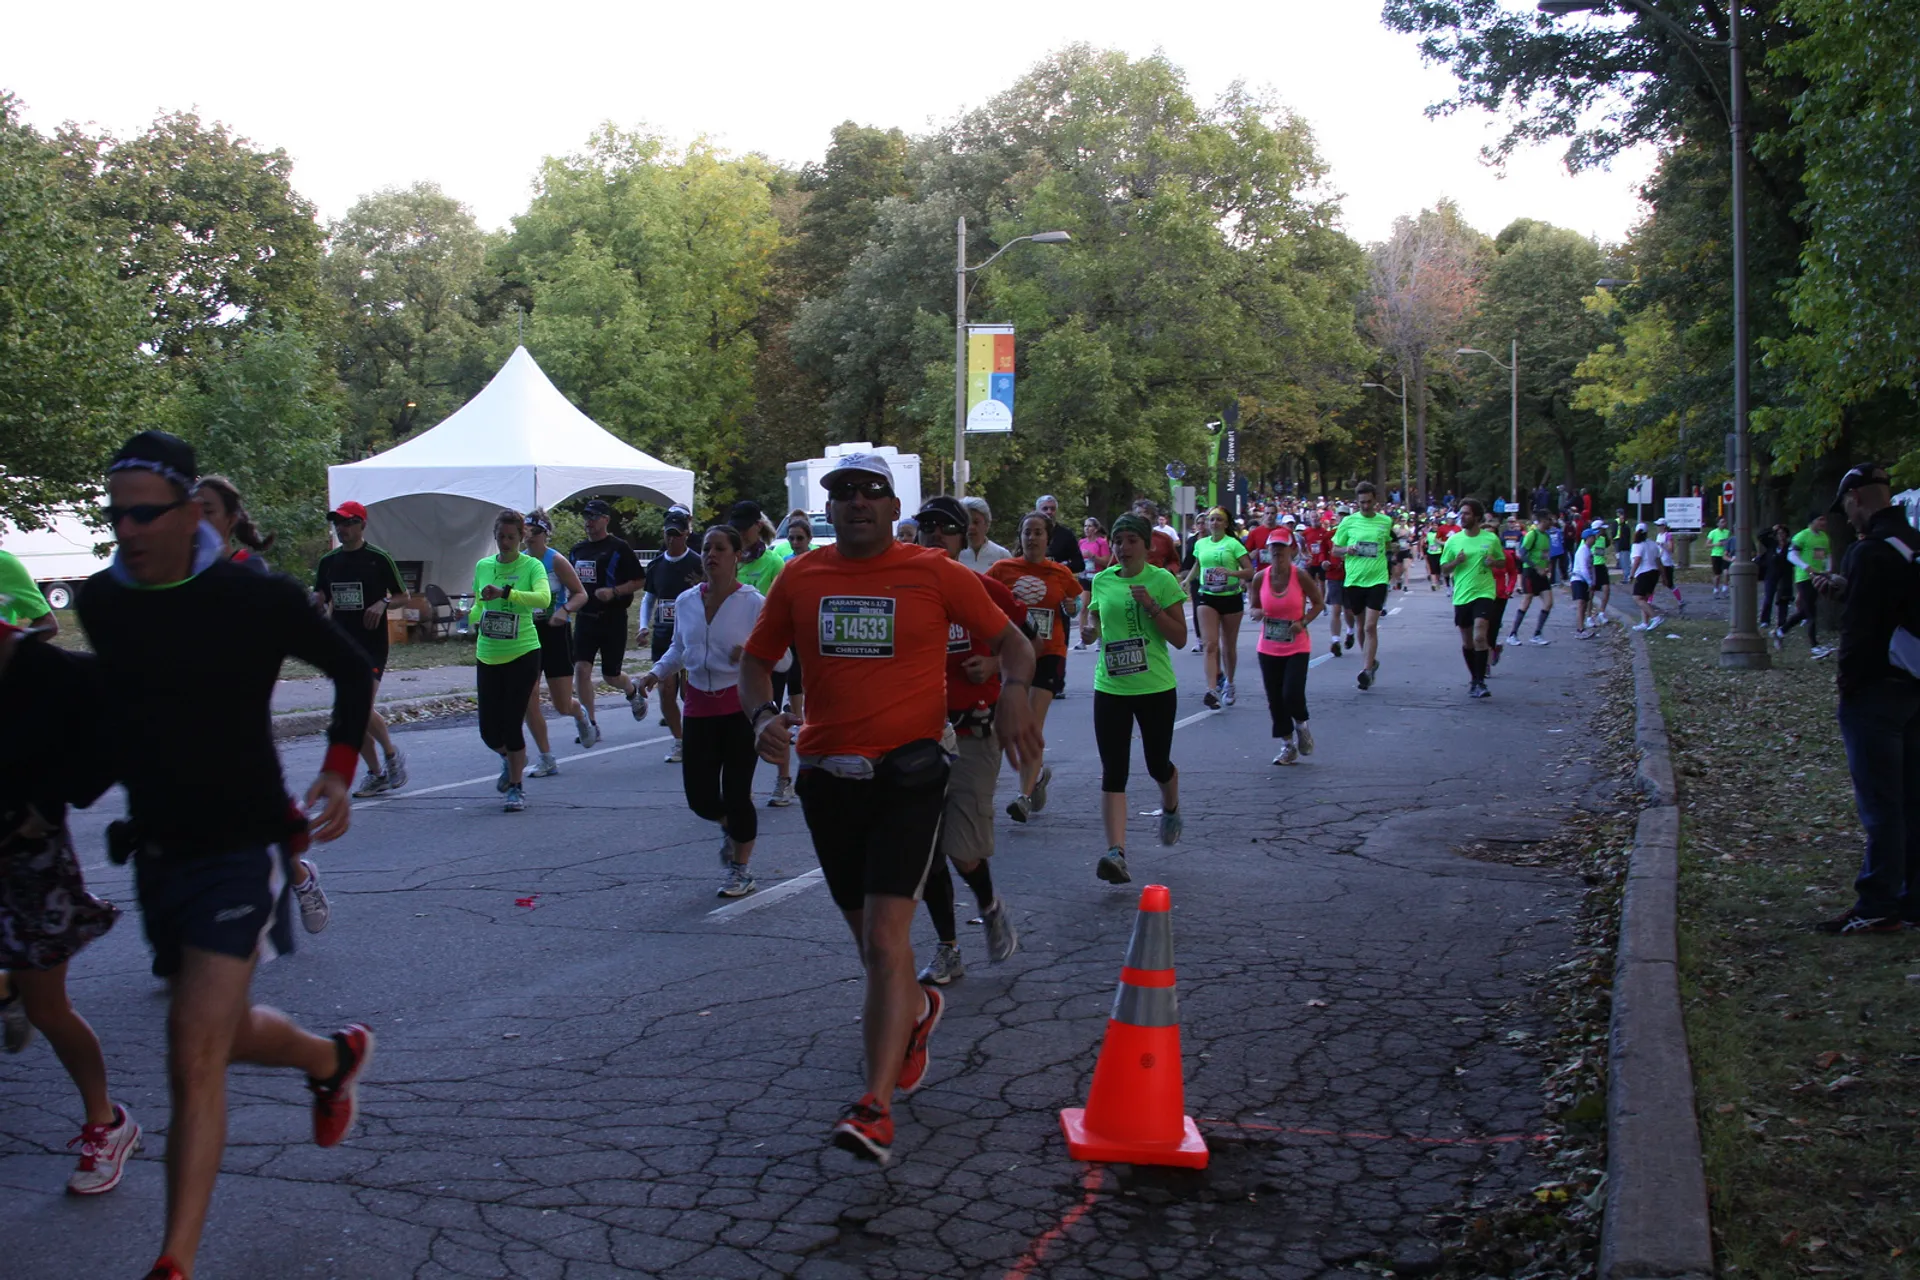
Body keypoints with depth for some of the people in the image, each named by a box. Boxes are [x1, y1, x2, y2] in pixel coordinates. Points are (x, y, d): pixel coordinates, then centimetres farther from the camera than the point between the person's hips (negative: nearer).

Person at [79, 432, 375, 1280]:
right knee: (222, 1033, 20)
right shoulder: (99, 602, -1)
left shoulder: (256, 599, -13)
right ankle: (335, 1058, 50)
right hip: (157, 851, 6)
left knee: (194, 1057, -13)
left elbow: (353, 669, 1)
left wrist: (339, 775, -8)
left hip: (240, 848, -6)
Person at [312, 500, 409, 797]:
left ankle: (392, 756, 7)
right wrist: (318, 603, -5)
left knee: (362, 708, -17)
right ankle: (376, 775, 17)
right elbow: (320, 601, 18)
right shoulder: (327, 562, 10)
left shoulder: (379, 559, -3)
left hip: (372, 644, -5)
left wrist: (383, 603, -16)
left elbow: (403, 595, 3)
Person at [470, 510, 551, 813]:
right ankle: (510, 760, 37)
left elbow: (543, 598, -25)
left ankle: (517, 787, 14)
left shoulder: (532, 566, -6)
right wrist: (475, 621, -1)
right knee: (489, 731, 3)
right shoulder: (483, 566, 8)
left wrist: (505, 592, -36)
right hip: (488, 657, 4)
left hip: (523, 654, -4)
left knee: (512, 725, -5)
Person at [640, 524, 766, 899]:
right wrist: (658, 671, 6)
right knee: (700, 798, 2)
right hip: (699, 707, 4)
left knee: (737, 794, -3)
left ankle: (740, 870, 20)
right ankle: (730, 826, 39)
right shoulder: (685, 602, 5)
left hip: (741, 706, -4)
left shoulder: (753, 603, -9)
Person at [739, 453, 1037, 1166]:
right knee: (870, 938, 17)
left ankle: (876, 1108, -13)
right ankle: (916, 1010, 49)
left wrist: (1014, 693, -14)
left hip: (908, 774, -4)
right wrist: (763, 714, -7)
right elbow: (757, 660, 14)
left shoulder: (935, 574, -1)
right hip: (827, 777, 4)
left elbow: (1010, 641, 6)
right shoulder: (799, 578, 6)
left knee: (886, 937, -14)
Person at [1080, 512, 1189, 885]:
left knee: (1158, 764, 12)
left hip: (1156, 688, -2)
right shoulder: (1102, 581, 5)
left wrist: (1152, 606, -20)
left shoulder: (1162, 580, -5)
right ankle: (1116, 853, -14)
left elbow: (1180, 638, -7)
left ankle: (1171, 810, 47)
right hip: (1110, 688, 2)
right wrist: (1088, 628, -4)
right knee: (1113, 772, -8)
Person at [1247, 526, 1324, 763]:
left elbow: (1318, 603, 1)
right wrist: (1257, 613, -15)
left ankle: (1301, 725, 17)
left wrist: (1304, 622, -15)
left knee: (1292, 693, -16)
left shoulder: (1301, 577, -11)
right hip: (1268, 648, 3)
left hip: (1297, 647, -3)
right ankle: (1288, 746, 21)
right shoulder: (1260, 578, -4)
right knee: (1275, 699, 5)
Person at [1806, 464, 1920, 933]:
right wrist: (1844, 588, 16)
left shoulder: (1871, 552, -18)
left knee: (1879, 805, -4)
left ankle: (1878, 907, 0)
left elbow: (1860, 626, -20)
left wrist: (1847, 678, -8)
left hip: (1875, 694, -9)